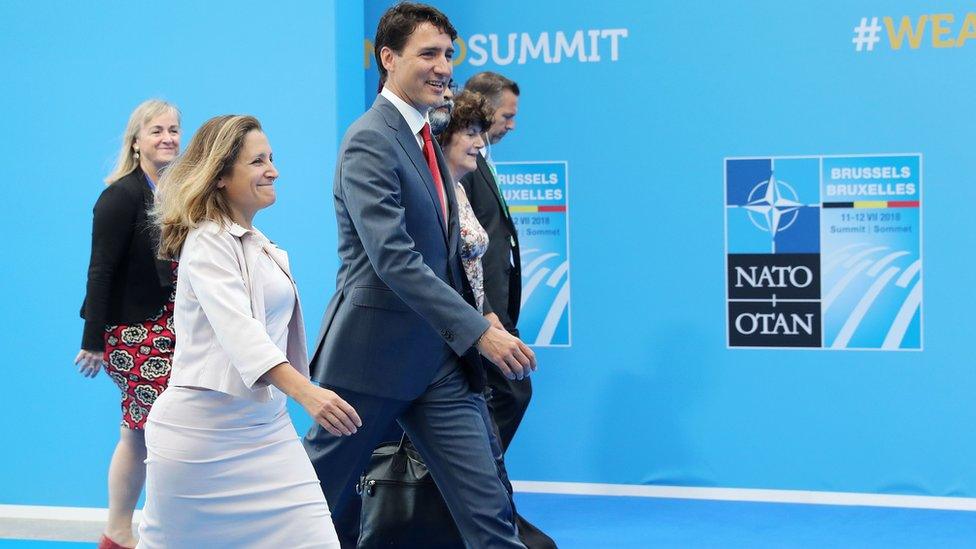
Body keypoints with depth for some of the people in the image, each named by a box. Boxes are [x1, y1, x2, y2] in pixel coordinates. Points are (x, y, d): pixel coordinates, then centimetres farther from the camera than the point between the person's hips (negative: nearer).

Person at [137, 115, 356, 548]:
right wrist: (306, 391, -39)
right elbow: (236, 327, -26)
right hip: (203, 428, -7)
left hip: (265, 427, 7)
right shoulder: (207, 241, -11)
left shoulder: (262, 247, 16)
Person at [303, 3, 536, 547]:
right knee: (319, 502, 9)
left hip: (439, 357, 8)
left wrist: (477, 322, 9)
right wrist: (479, 331, -27)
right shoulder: (370, 142, -15)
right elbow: (394, 259, -25)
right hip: (373, 354, -8)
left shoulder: (425, 138, 13)